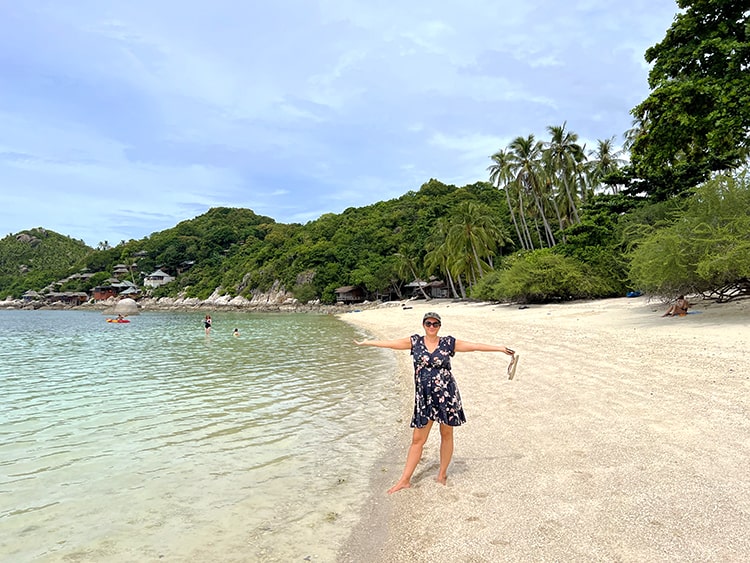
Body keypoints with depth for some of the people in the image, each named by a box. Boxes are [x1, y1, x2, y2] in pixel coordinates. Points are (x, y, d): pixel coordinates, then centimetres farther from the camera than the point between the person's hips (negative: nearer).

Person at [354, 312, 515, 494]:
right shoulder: (415, 341, 2)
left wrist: (499, 348, 0)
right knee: (417, 439, 5)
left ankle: (442, 473, 30)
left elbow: (474, 346, 1)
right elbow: (390, 343, 6)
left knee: (446, 435, 10)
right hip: (424, 397, 1)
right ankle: (405, 480, 13)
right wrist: (365, 343, 9)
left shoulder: (448, 342, -1)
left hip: (446, 395, -1)